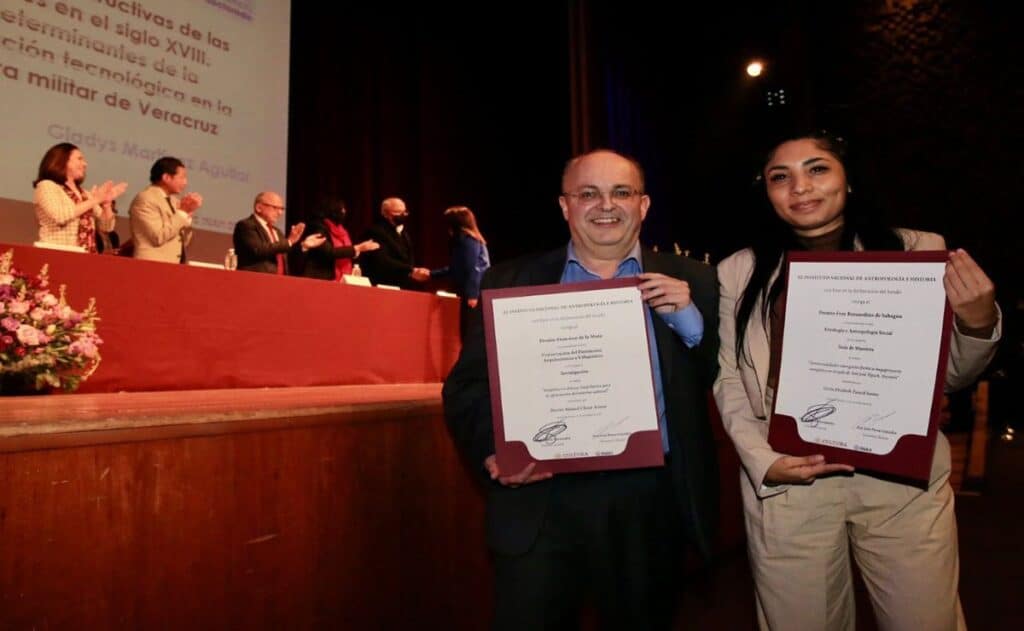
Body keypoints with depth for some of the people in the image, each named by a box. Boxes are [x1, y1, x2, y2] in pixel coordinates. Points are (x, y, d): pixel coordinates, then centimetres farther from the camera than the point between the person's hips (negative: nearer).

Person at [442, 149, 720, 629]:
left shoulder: (691, 283, 6)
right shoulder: (511, 282, 3)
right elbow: (467, 385, 0)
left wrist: (690, 320, -12)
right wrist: (492, 454, -17)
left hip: (651, 499, 2)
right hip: (541, 503, -1)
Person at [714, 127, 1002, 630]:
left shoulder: (918, 251, 1)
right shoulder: (739, 271, 1)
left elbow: (951, 375, 7)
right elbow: (730, 381, 5)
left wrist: (979, 322, -13)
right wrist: (762, 461, -8)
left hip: (904, 477, 1)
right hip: (787, 483, 0)